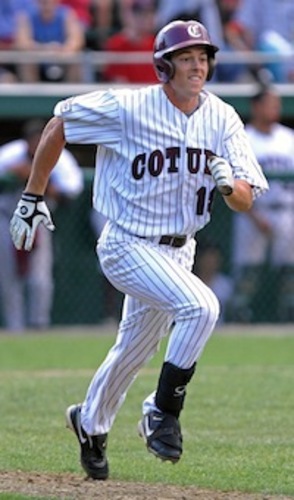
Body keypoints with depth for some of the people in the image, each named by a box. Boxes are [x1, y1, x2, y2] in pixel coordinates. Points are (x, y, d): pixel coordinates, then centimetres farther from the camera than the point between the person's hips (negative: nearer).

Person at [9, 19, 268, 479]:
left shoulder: (223, 120, -4)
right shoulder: (127, 108, -17)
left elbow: (246, 201, -6)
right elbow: (58, 125, -3)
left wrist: (228, 183, -30)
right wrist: (33, 196, -1)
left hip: (180, 250, 6)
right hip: (129, 247, -6)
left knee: (135, 350, 20)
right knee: (201, 306, -27)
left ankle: (91, 422, 46)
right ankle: (163, 413, -13)